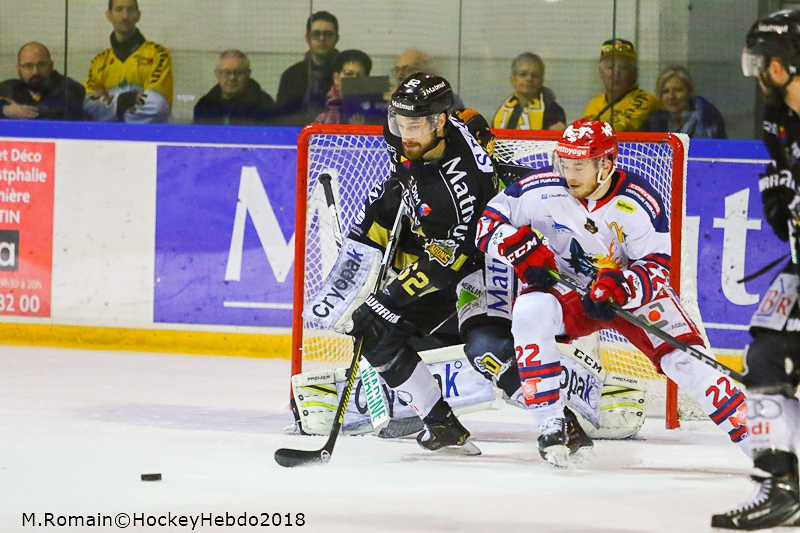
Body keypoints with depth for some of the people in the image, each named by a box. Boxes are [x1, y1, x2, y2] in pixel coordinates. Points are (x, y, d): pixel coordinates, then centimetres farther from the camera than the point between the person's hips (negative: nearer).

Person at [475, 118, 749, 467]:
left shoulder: (639, 203, -19)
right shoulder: (542, 191, -16)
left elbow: (657, 268, -17)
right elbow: (489, 223, -7)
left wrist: (621, 286, -37)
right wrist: (519, 247, -27)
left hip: (631, 290, -1)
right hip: (564, 288, 1)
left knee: (681, 355, -18)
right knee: (530, 313, -31)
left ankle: (748, 432, -8)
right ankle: (551, 424, -24)